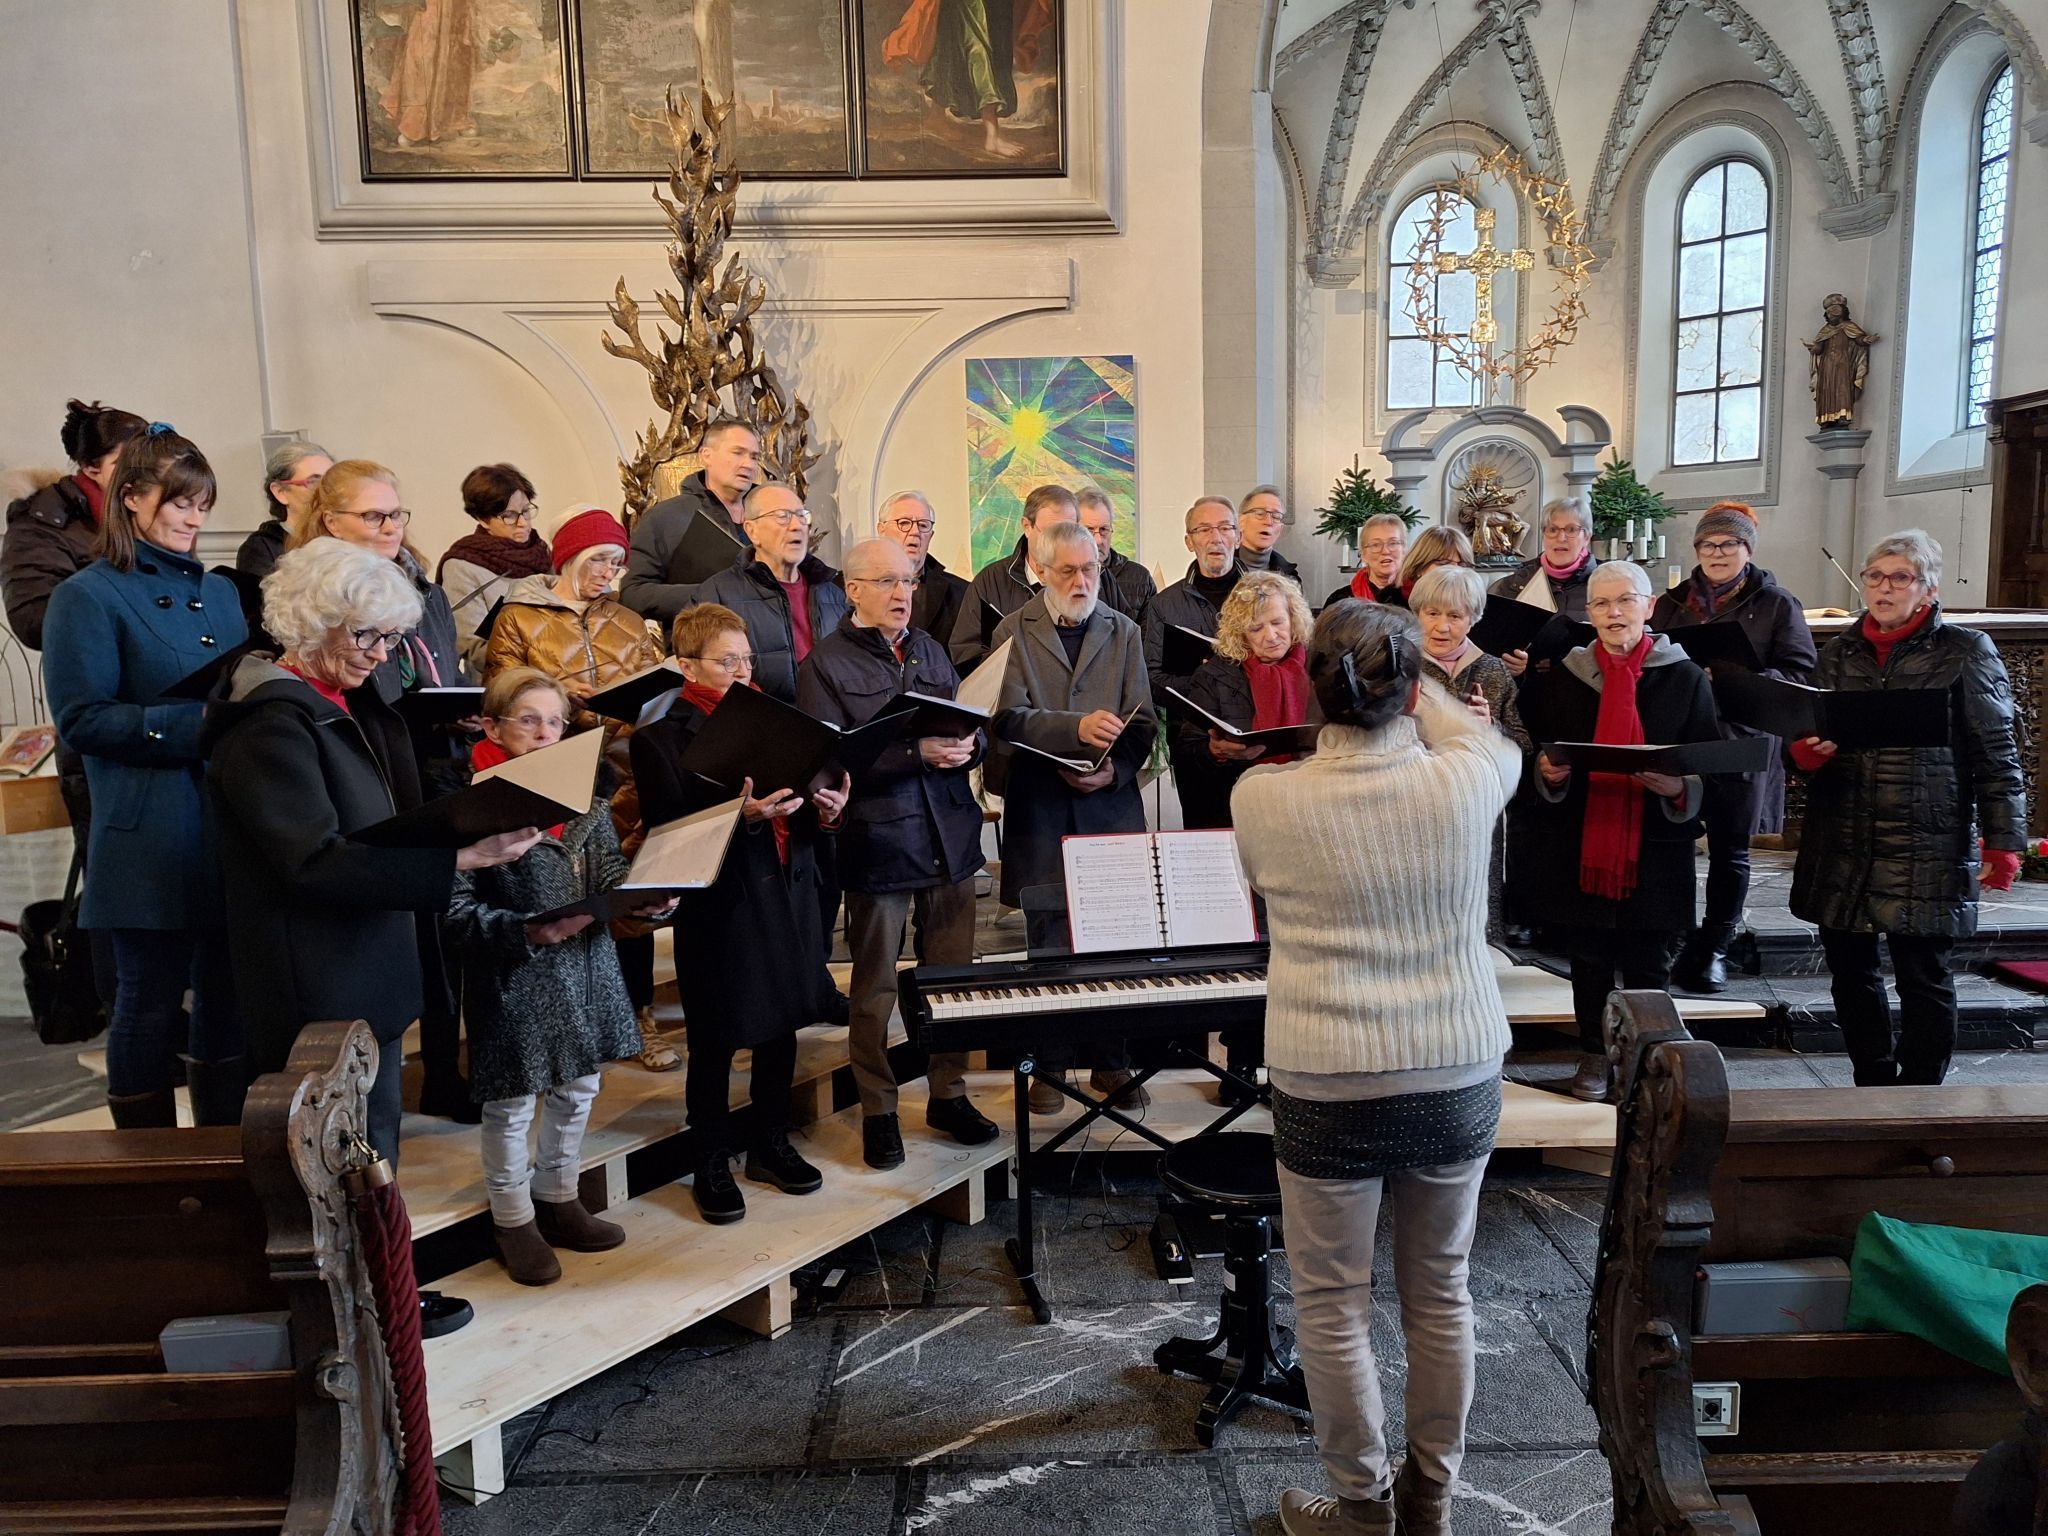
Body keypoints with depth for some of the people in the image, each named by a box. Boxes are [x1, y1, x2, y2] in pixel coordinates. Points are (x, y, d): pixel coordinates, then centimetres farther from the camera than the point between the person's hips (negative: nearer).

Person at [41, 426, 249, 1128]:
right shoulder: (89, 597, -5)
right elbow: (81, 718, -12)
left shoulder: (220, 591, 15)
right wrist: (195, 724, -20)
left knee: (229, 993, 13)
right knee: (152, 1003, 4)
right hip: (152, 840, -6)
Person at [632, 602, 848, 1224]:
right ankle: (712, 1167, 23)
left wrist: (826, 804, -8)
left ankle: (771, 1146, 35)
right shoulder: (661, 739, -7)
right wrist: (743, 816, -26)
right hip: (719, 908, -6)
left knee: (781, 1029, 17)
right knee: (715, 1044, 6)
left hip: (786, 895, 6)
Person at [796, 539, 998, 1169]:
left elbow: (971, 727, 14)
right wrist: (917, 752, -20)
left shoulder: (930, 650, 15)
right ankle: (877, 1110, 19)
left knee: (953, 973, 11)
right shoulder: (825, 664, -3)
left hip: (950, 833, 5)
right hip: (877, 838, -5)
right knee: (876, 985, 5)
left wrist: (966, 745, -10)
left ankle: (949, 1093, 27)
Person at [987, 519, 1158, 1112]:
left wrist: (1116, 768, -14)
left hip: (1111, 806, 1)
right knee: (1048, 943, 5)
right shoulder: (1014, 632, 3)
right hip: (1040, 810, -1)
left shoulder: (1124, 632, 10)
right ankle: (1049, 1065, 18)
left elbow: (1142, 721, 4)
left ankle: (1113, 1063, 17)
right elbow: (1009, 716, -9)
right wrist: (1076, 727, -24)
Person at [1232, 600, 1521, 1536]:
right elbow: (1498, 744, 15)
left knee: (1333, 1304, 14)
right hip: (1459, 1077, 3)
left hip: (1327, 1087, -2)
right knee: (1442, 1293, 19)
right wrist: (1414, 693, 21)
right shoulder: (1466, 781, -10)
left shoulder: (1261, 797, -13)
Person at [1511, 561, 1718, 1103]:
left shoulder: (1685, 677, 1)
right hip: (1580, 844, 1)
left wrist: (1680, 786, -19)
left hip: (1654, 848, -1)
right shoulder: (1561, 677, 5)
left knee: (1647, 963, 7)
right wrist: (1547, 773, -13)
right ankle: (1593, 1057, 25)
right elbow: (1539, 757, 9)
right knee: (1588, 960, 10)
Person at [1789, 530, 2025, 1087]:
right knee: (1851, 972, 10)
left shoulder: (1964, 653, 0)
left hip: (1927, 852, -4)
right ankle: (1875, 1088, 26)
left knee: (1923, 978, 3)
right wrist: (1806, 752, -6)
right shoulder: (1838, 652, 12)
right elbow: (1806, 742, 18)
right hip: (1841, 849, 4)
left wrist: (2003, 843, -8)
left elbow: (1996, 757, -2)